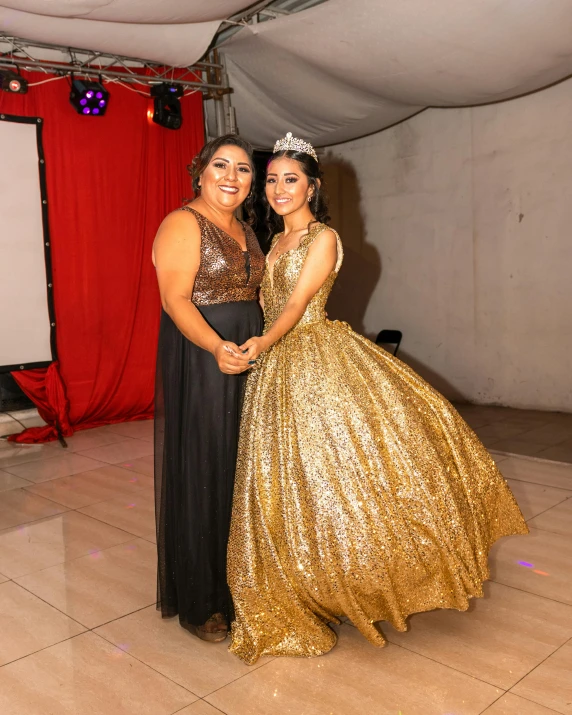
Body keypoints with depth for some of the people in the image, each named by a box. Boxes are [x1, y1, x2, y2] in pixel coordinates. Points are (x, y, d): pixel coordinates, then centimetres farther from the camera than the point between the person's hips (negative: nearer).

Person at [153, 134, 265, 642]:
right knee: (202, 472, -1)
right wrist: (217, 347, -34)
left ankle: (236, 581, 30)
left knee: (242, 468, 13)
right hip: (200, 362, -8)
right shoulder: (183, 224, -9)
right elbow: (176, 300, -20)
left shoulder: (245, 230, 16)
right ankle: (197, 603, 15)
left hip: (247, 359, 8)